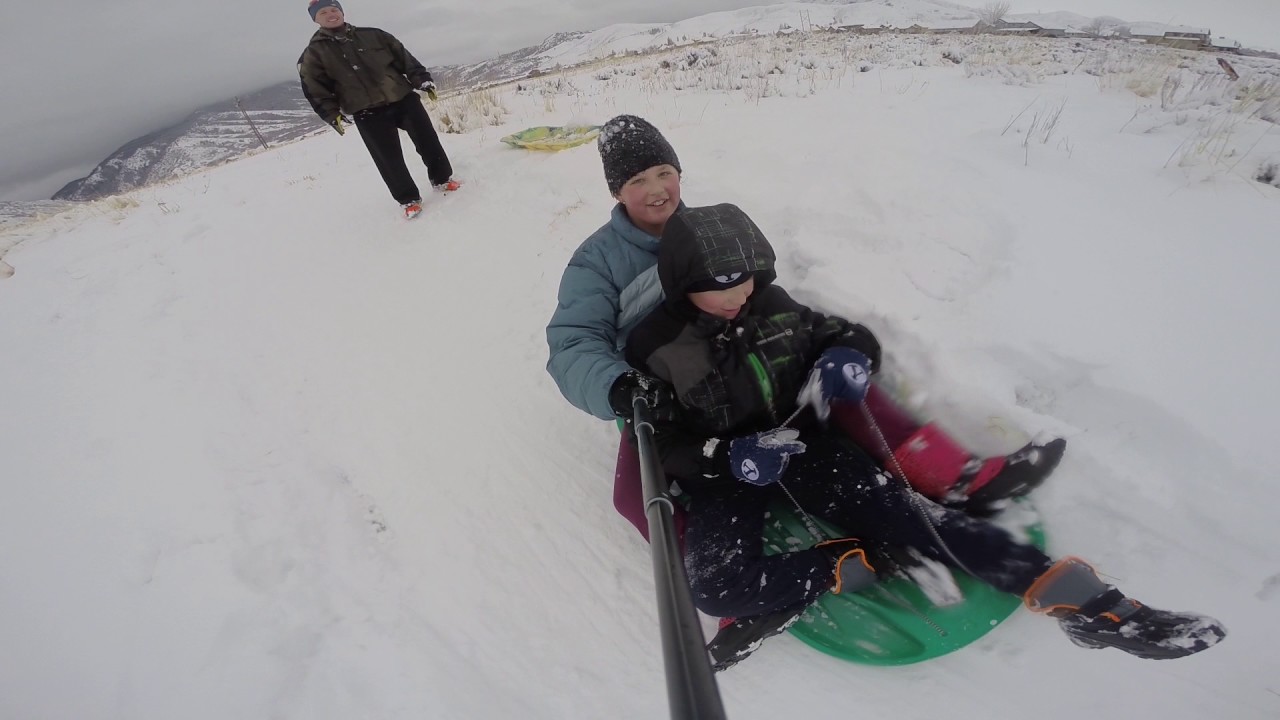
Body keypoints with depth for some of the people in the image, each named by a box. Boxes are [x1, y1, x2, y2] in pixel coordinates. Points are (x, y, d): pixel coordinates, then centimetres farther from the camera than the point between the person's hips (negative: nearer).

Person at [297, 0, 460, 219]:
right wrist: (333, 115, -9)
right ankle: (408, 199, 8)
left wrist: (422, 79, 3)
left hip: (404, 98, 2)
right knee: (390, 160, -5)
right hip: (368, 113, -2)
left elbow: (404, 58, 15)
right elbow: (314, 89, 3)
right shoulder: (313, 53, 6)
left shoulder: (373, 35, 12)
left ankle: (442, 179, 25)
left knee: (429, 141, 5)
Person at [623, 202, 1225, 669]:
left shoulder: (771, 305, -2)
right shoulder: (653, 346, -11)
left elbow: (851, 335, 9)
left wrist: (847, 357, -16)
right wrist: (726, 456, -27)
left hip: (797, 441, 3)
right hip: (723, 476, -2)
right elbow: (661, 445, -9)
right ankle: (851, 568, -18)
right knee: (715, 588, -27)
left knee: (894, 509, -20)